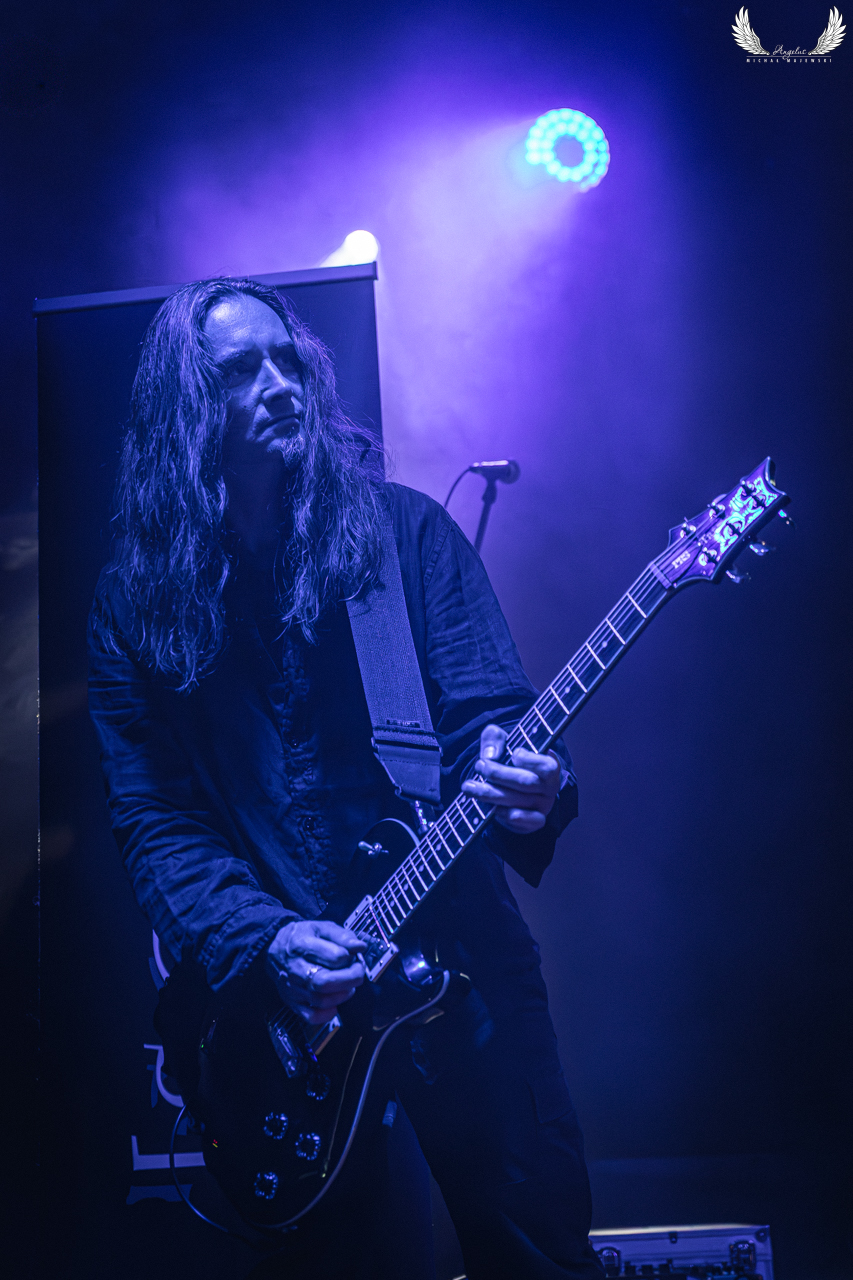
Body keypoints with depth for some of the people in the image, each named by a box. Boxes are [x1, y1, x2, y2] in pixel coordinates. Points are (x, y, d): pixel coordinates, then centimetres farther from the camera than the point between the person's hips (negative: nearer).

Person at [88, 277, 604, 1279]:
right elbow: (154, 819, -2)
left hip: (456, 967, 0)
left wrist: (521, 786, -30)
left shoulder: (404, 532, -2)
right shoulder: (136, 602, 0)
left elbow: (487, 714, -7)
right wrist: (263, 939, -18)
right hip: (267, 1002, 1)